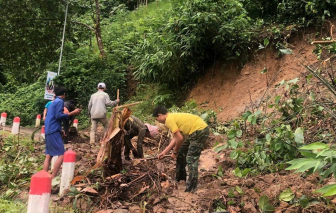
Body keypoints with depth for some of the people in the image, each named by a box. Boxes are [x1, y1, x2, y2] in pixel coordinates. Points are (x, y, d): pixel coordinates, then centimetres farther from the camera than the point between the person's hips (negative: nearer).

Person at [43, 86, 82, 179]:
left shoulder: (53, 102, 21)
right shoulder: (60, 101, -6)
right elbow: (58, 116, -16)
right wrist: (72, 113, -14)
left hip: (48, 131, 10)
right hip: (54, 131, -10)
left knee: (48, 155, 10)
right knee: (61, 155, -11)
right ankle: (53, 178, -14)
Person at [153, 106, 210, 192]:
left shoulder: (169, 120, -14)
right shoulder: (173, 117, 14)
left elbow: (180, 138, -18)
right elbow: (175, 138, 16)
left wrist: (175, 152, -1)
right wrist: (164, 152, 18)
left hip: (200, 131, -11)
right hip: (196, 131, 11)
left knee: (191, 160, -8)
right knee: (181, 153, 20)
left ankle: (191, 188, 0)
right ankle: (180, 178, 36)